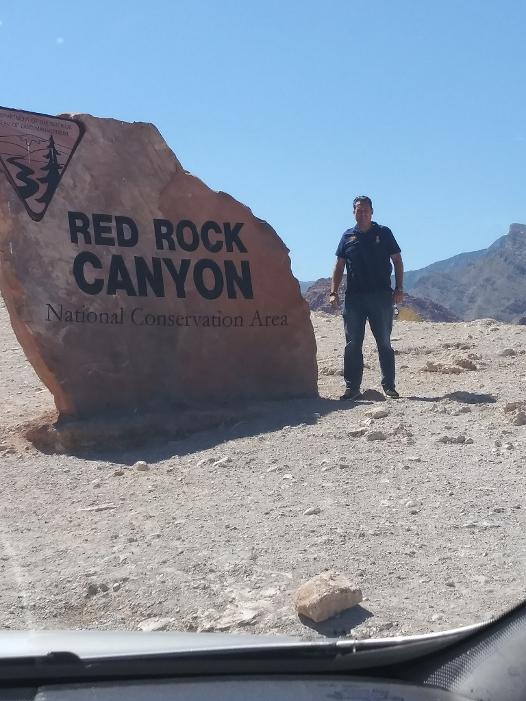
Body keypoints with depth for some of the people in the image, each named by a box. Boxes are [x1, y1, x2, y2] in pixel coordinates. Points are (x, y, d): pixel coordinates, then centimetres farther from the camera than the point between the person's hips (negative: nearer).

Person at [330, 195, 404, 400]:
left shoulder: (383, 233, 6)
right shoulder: (348, 236, 11)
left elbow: (397, 261, 8)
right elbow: (339, 266, 13)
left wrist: (399, 288, -2)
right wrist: (333, 292, 4)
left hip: (381, 295, -2)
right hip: (354, 297, 2)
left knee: (384, 343, 3)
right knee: (352, 344, 2)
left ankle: (389, 386, 9)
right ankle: (352, 387, 7)